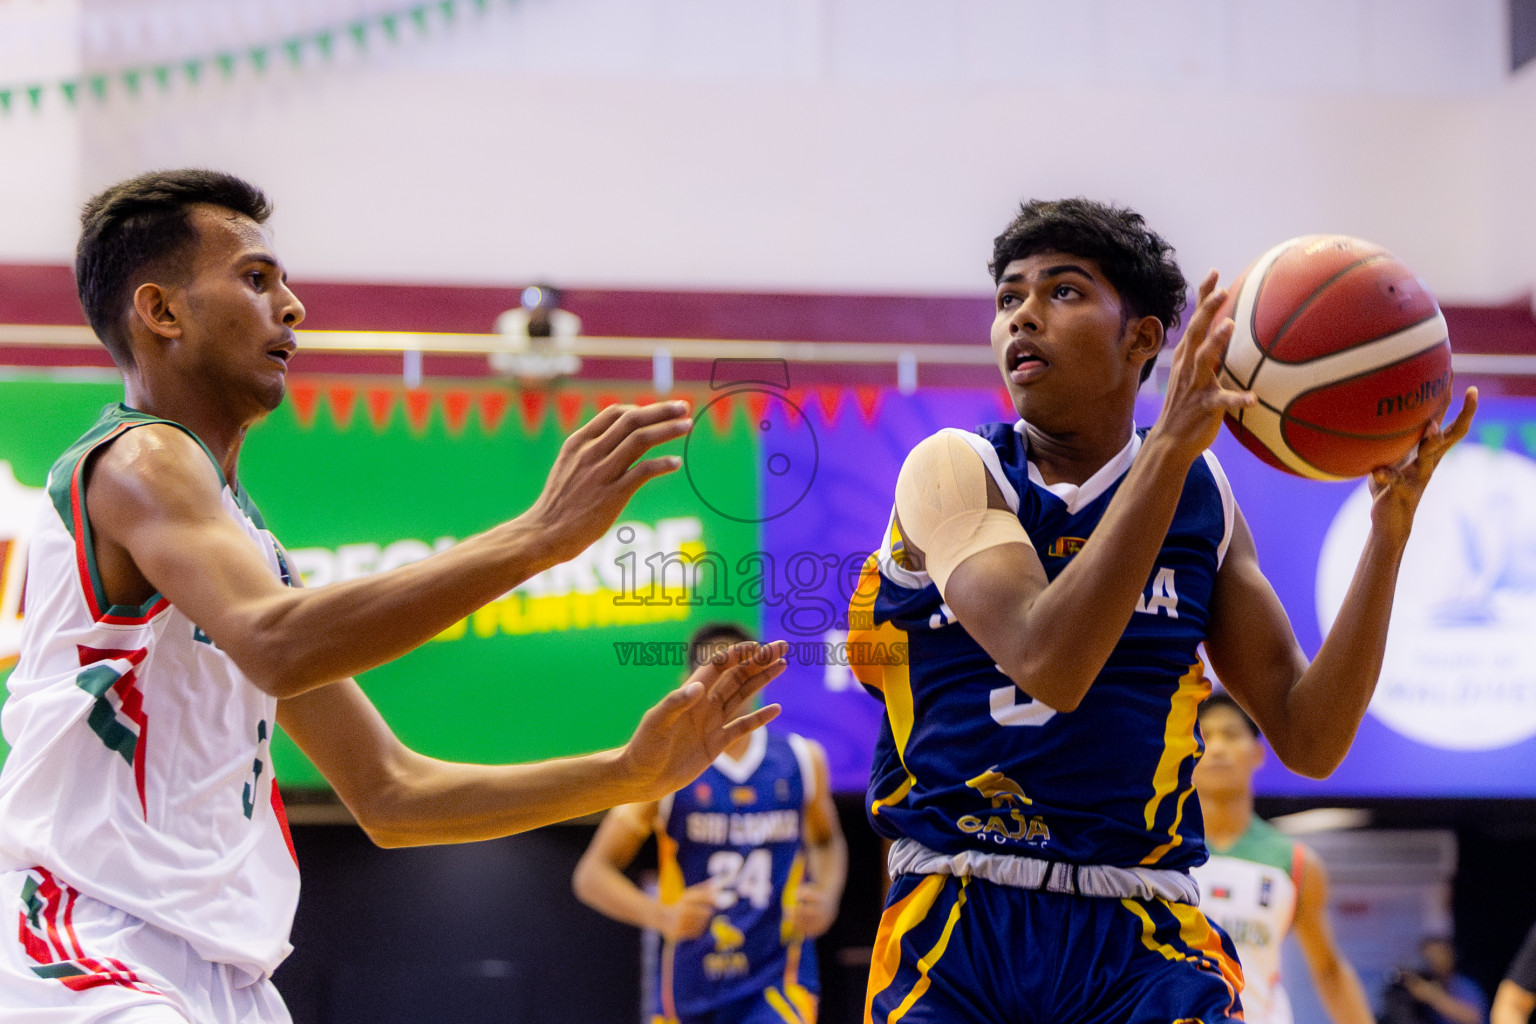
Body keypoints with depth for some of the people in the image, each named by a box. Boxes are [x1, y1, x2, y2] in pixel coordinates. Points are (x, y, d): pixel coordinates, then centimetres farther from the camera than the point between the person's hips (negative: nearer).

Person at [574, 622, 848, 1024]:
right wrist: (662, 916, -23)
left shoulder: (801, 759, 4)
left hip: (778, 983, 0)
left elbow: (827, 842, 23)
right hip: (691, 989, 0)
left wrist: (827, 898, 1)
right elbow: (591, 875, -6)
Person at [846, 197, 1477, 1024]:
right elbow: (1046, 664, -22)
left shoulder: (1199, 495, 8)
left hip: (1139, 929, 2)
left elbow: (1309, 740, 3)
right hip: (957, 920, -2)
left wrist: (1391, 522, -5)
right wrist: (1171, 444, -25)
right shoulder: (955, 469, -3)